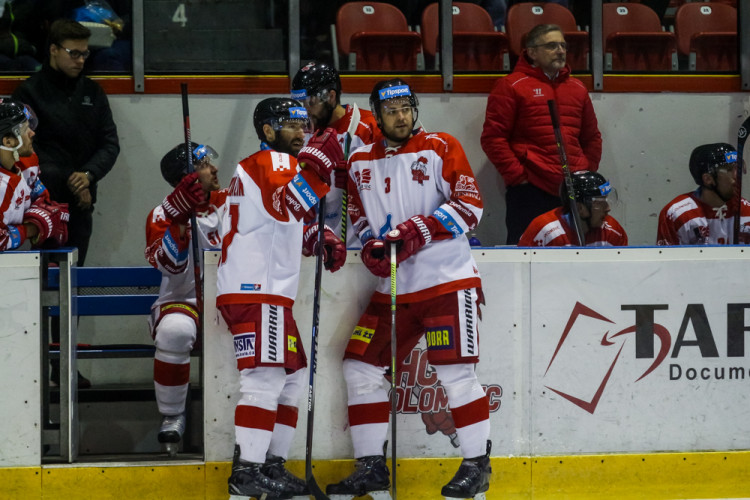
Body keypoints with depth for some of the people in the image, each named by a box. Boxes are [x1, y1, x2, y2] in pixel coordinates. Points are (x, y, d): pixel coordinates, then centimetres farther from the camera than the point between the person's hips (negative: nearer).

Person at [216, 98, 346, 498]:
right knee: (265, 377, -16)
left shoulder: (283, 165, 24)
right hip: (254, 291, -11)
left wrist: (320, 238, 16)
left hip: (272, 292, 11)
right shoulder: (268, 163, -8)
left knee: (291, 377, 14)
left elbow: (293, 221, 33)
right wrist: (316, 165, -38)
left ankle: (272, 466, 18)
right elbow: (285, 205, -29)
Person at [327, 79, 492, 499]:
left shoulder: (440, 149, -3)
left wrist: (417, 232, -19)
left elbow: (470, 206, -10)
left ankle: (477, 465, 1)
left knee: (455, 372, -11)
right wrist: (372, 246, 0)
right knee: (361, 367, 1)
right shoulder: (361, 163, 12)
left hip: (447, 279, -6)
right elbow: (360, 215, 22)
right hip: (393, 287, 6)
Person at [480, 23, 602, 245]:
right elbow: (492, 137, -5)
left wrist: (587, 172, 13)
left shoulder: (577, 89, 19)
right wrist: (516, 175, -9)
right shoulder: (511, 86, 0)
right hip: (529, 192, -5)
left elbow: (592, 138, 27)